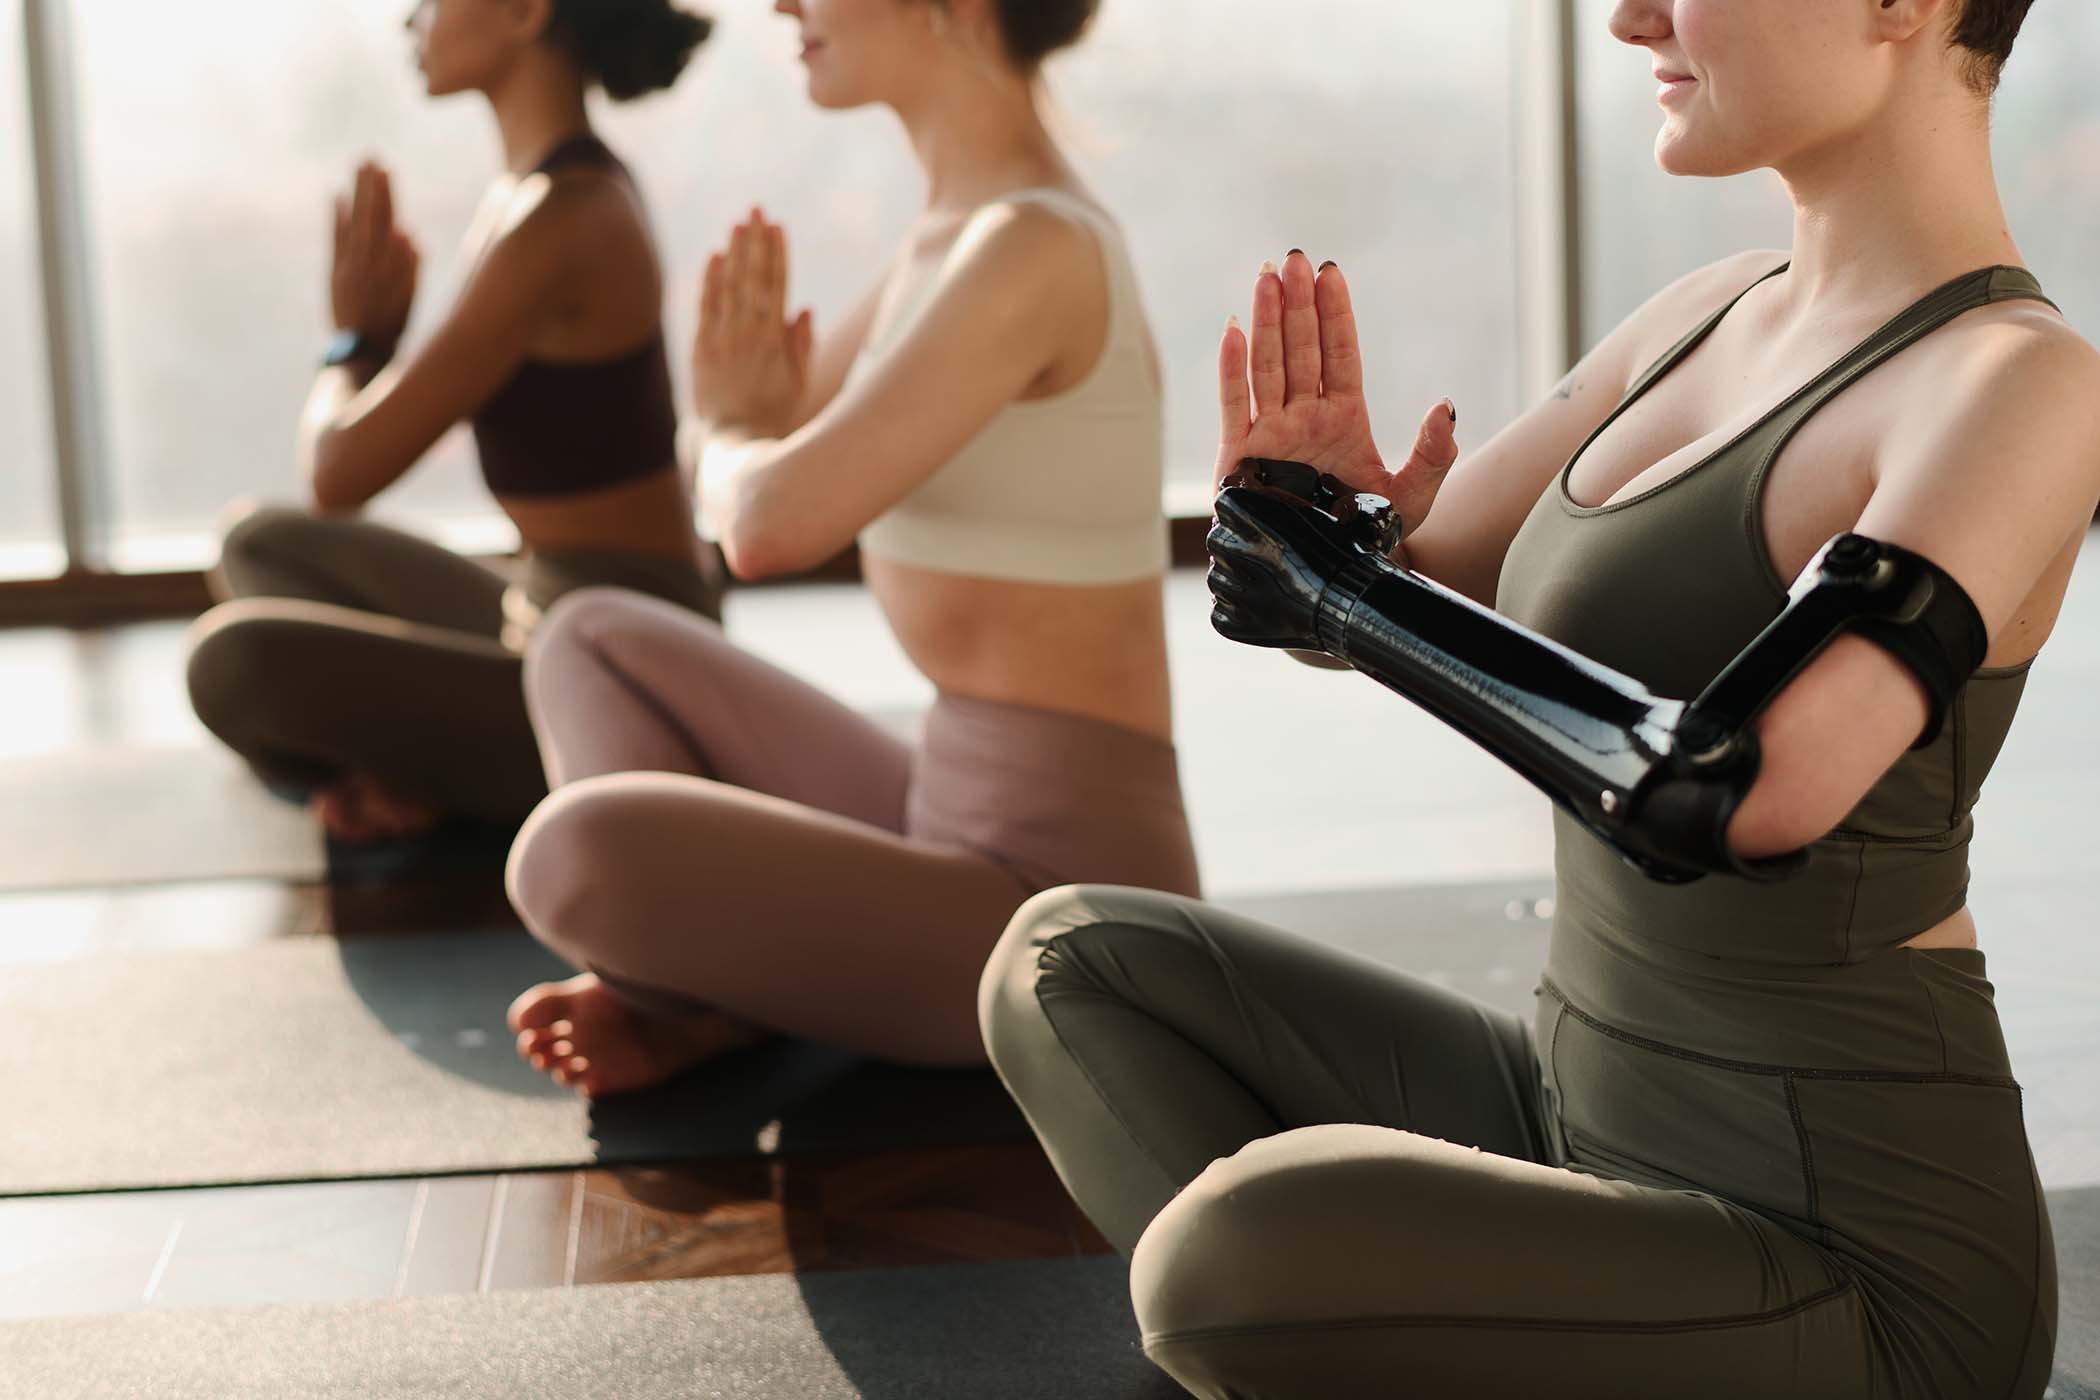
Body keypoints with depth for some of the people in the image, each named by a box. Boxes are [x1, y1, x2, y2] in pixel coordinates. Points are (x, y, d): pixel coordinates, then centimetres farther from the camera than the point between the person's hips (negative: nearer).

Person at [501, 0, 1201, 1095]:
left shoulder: (1036, 250, -20)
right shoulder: (958, 235, 11)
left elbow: (771, 526, -23)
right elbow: (730, 493, 20)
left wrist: (738, 432, -1)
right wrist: (753, 422, -2)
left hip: (1052, 912, -10)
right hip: (966, 827, 10)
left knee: (573, 851, -30)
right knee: (595, 639, 19)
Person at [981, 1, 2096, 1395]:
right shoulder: (1726, 314, 6)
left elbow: (1746, 792, -34)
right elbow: (1414, 596, 10)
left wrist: (1336, 577, -21)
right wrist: (1327, 519, -15)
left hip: (1849, 1273, -8)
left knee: (1230, 1243, -32)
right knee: (1073, 969, 7)